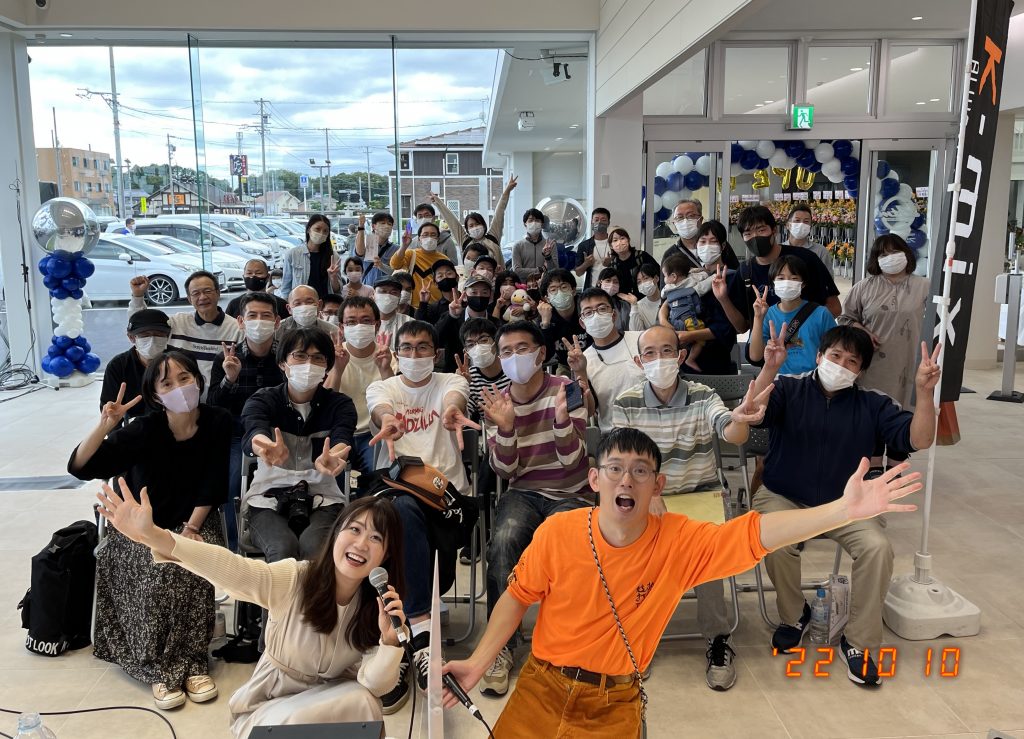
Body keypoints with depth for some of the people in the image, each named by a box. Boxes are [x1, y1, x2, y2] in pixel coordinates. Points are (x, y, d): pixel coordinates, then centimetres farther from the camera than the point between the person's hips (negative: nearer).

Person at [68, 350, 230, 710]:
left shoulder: (219, 423, -11)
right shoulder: (144, 430, -15)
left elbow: (213, 485, -6)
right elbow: (78, 467, -20)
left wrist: (191, 528, -14)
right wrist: (106, 425, -34)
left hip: (195, 519, 1)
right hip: (143, 524, -1)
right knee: (161, 571, -29)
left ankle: (192, 662, -15)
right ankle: (159, 669, -15)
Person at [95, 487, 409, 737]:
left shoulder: (379, 607, -13)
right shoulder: (292, 579, -20)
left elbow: (376, 685, -16)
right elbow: (231, 569, -37)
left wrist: (389, 639, -37)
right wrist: (152, 536, -51)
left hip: (331, 702, 1)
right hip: (271, 699, -1)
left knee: (363, 702, -28)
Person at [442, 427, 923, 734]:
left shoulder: (679, 542, -15)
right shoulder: (557, 533, -15)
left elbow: (755, 533, -27)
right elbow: (517, 598, -2)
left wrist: (845, 510, -38)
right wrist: (478, 663, -8)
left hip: (614, 705, 0)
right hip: (542, 686, 0)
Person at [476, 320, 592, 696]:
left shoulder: (567, 390, -4)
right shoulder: (498, 400, 6)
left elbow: (570, 461, -10)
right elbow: (505, 471, 0)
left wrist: (561, 417, -29)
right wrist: (505, 426, -19)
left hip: (571, 493, -2)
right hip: (523, 492, 2)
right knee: (503, 539, -30)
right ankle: (501, 644, -17)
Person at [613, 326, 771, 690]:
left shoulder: (703, 396, -7)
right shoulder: (625, 404, -3)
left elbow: (731, 435, -26)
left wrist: (739, 420, -51)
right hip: (647, 495, 1)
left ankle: (718, 640, -7)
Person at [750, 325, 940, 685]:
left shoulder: (872, 406, 5)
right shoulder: (788, 389, -2)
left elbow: (918, 440, -6)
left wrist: (924, 393, -22)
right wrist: (769, 369, -37)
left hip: (846, 506, 2)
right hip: (784, 499, -2)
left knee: (878, 548, -25)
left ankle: (858, 641, -4)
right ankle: (794, 615, 1)